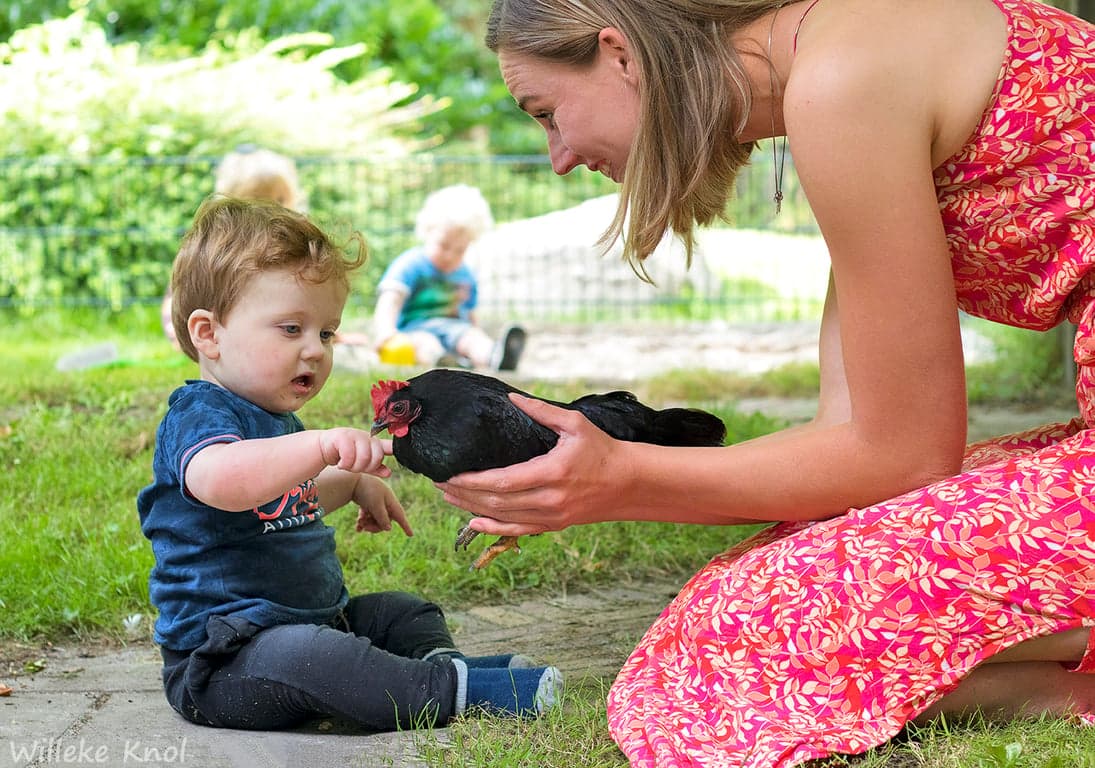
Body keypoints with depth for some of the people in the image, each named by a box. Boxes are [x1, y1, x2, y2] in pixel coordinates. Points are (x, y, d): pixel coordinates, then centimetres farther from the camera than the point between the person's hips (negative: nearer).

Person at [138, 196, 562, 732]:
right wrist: (322, 445, -55)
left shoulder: (274, 419, 15)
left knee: (402, 612, 15)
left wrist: (352, 484, 23)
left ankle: (437, 659, -15)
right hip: (221, 662, -10)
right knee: (308, 655, -37)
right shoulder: (199, 417, -18)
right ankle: (451, 689, -39)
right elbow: (219, 480, -45)